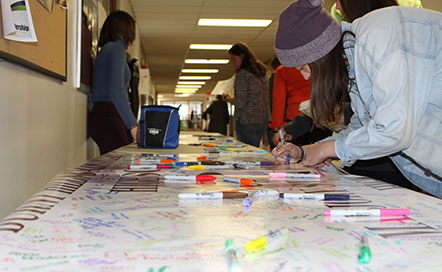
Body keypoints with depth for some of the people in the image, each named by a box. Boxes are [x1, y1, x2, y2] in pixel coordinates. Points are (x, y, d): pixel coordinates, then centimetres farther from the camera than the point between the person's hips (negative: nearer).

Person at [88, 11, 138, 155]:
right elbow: (116, 90, -19)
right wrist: (132, 124, -19)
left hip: (100, 114, 9)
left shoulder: (106, 49, 22)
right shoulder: (117, 48, -7)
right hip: (109, 117, -9)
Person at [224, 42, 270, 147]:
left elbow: (240, 103, -17)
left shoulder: (242, 74, -12)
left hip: (246, 120, -8)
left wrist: (227, 98, 1)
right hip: (263, 120, 8)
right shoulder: (262, 72, 13)